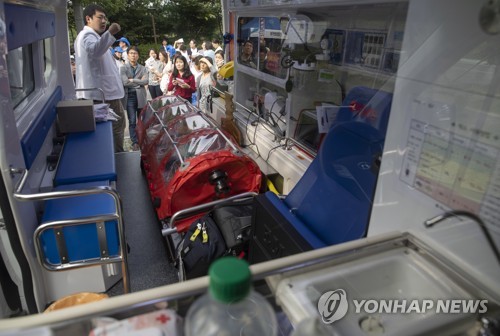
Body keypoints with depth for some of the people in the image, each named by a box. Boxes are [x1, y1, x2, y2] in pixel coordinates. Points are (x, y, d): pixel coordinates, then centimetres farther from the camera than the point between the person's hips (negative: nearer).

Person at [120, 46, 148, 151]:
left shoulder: (143, 68, 11)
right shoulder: (123, 68, 4)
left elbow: (146, 81, -6)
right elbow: (125, 82, -11)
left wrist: (132, 80, -9)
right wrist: (139, 82, -5)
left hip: (141, 96, 2)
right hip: (130, 96, -2)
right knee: (132, 121, -5)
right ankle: (135, 143, 0)